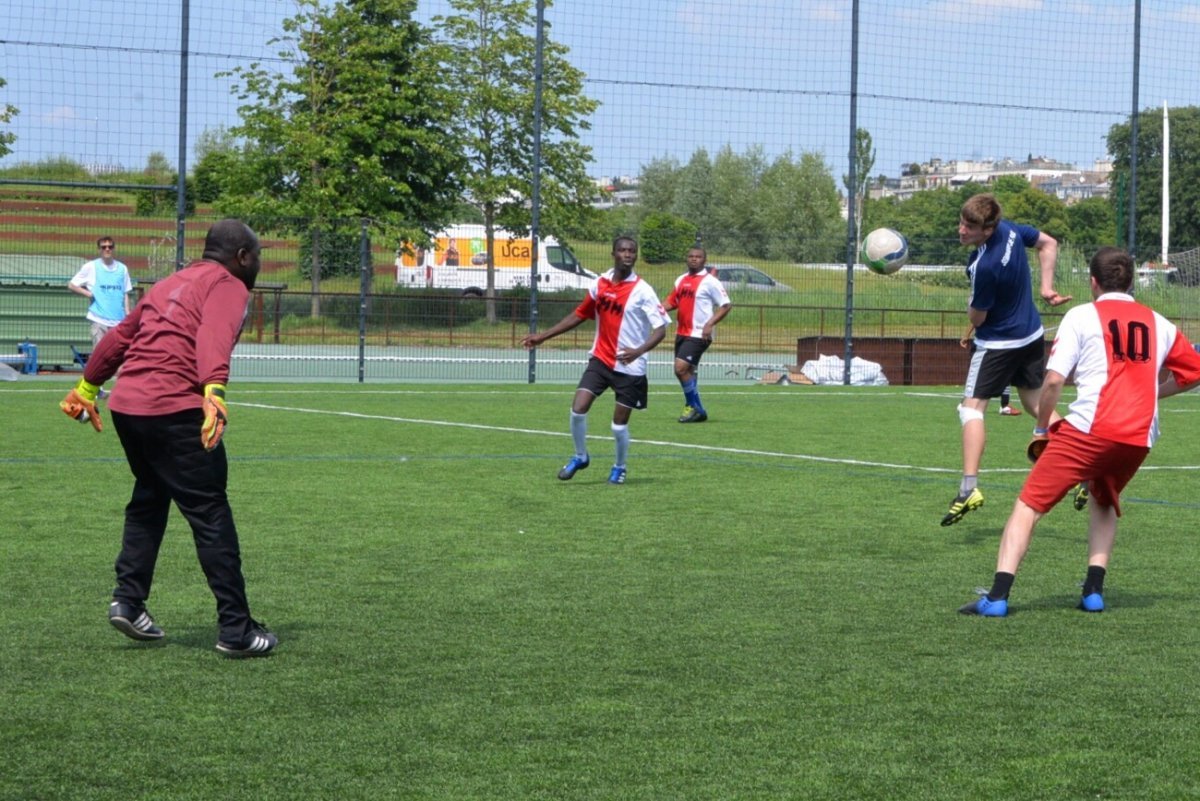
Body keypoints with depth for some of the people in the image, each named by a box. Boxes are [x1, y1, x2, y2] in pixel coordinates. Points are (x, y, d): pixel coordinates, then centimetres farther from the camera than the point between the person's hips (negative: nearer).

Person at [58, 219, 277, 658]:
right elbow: (214, 338, -19)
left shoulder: (169, 284, 24)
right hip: (174, 409, -8)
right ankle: (236, 630, -3)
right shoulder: (228, 286, 1)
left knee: (148, 502, 25)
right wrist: (215, 392, -34)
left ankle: (127, 601, 21)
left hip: (125, 405, 8)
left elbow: (119, 336, 30)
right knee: (211, 515, -4)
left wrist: (87, 387, 40)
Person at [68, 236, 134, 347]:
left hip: (119, 321, 3)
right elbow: (71, 285, 7)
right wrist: (87, 293, -8)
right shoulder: (90, 267, 3)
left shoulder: (122, 269, 10)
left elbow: (125, 294, 14)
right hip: (99, 320, -3)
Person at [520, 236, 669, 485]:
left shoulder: (642, 291, -12)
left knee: (619, 425, 1)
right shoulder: (600, 284, 3)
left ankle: (620, 467, 30)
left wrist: (638, 351, -35)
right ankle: (580, 457, 16)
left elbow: (660, 329, -17)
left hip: (629, 367, -4)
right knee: (578, 410, -10)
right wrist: (542, 336, 14)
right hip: (600, 359, 4)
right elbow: (579, 315, 16)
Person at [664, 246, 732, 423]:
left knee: (681, 368, -17)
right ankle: (693, 408, 24)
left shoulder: (709, 281, -8)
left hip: (698, 334, -7)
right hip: (682, 333, 7)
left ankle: (695, 408, -5)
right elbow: (672, 302, 23)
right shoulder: (681, 280, 13)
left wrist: (710, 324, -19)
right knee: (685, 372, 12)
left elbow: (726, 305, -9)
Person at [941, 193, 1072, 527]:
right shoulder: (1010, 229, -8)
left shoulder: (985, 267, -31)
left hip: (998, 343, -9)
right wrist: (1046, 287, 6)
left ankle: (969, 488, -18)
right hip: (1032, 334, 9)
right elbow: (1049, 243, 10)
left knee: (972, 408, -7)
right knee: (1036, 403, 21)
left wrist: (971, 304, 5)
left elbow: (976, 318, -17)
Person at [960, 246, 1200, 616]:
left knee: (1029, 504, 2)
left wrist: (1041, 429, 8)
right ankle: (1093, 591, 18)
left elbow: (1054, 379, -4)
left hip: (1089, 429, -4)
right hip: (1140, 437, 4)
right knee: (1104, 501, 31)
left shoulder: (1081, 316, 4)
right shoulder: (1158, 323, 16)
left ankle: (998, 596, -10)